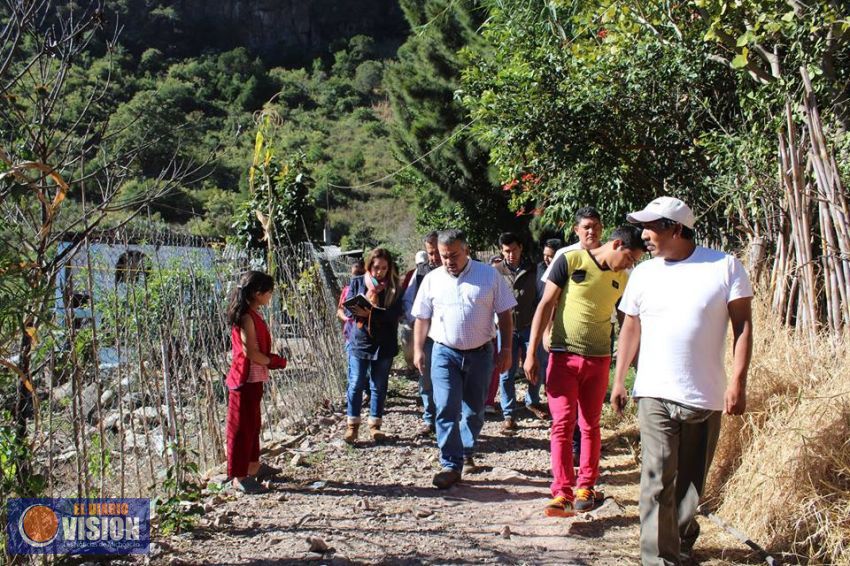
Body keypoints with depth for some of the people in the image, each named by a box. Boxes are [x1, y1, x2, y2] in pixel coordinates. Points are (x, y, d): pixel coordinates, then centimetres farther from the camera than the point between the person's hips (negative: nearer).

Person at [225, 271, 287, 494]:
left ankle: (252, 467, 34)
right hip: (246, 379, -10)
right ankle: (240, 477, 9)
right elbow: (250, 353, -22)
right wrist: (274, 361, -9)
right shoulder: (247, 317, -20)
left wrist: (272, 359, 0)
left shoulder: (253, 314, 9)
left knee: (253, 425, 20)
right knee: (243, 427, 0)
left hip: (254, 379, 10)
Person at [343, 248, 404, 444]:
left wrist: (369, 313, -26)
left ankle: (375, 425, 20)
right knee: (356, 384, 0)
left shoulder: (393, 286, 0)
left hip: (384, 344, 1)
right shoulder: (357, 282, 1)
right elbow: (348, 308, -3)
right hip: (360, 341, -1)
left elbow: (395, 313, -12)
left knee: (379, 386, 9)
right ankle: (352, 425, 13)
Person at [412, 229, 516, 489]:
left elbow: (505, 314, 0)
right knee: (446, 410, -9)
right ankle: (451, 465, -3)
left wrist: (506, 349, -3)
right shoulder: (432, 279, 2)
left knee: (474, 410, 13)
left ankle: (466, 453, 34)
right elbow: (422, 318, 8)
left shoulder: (489, 275, -3)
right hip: (445, 353, 0)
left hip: (480, 353, 0)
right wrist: (418, 350, 3)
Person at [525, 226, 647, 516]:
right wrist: (531, 353, -11)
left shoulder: (622, 279, 7)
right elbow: (546, 305, -7)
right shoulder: (571, 261, -7)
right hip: (563, 356, -4)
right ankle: (562, 493, -3)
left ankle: (585, 487, 24)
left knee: (590, 425, 12)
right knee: (562, 424, -6)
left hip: (598, 360, 4)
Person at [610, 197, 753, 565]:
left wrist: (738, 382, -10)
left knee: (692, 480, 13)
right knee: (657, 482, -5)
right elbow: (631, 329, 11)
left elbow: (742, 326, -3)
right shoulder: (643, 273, 5)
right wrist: (619, 380, 7)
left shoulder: (725, 267, -3)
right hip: (654, 395, 1)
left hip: (706, 397, -1)